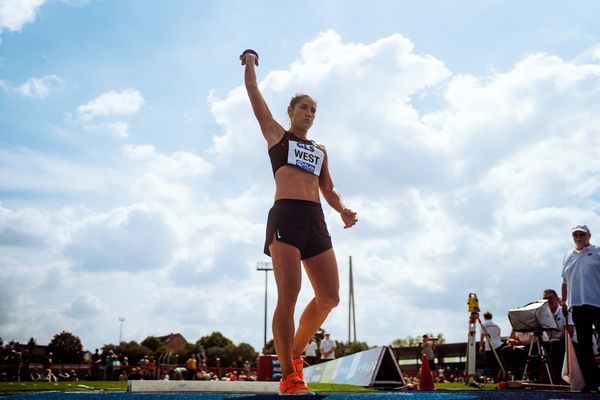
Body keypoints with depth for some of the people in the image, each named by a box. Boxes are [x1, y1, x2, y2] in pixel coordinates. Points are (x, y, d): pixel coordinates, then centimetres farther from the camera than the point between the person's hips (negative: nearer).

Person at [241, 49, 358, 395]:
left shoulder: (321, 150, 29)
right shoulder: (277, 134, 18)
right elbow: (253, 91, 21)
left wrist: (343, 209, 5)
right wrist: (250, 62, 36)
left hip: (316, 221, 5)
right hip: (286, 216, -5)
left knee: (329, 298, -1)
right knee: (288, 295, -15)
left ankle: (295, 354, 19)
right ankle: (290, 378, -9)